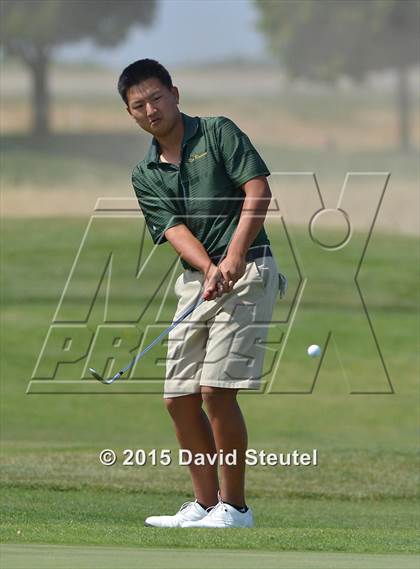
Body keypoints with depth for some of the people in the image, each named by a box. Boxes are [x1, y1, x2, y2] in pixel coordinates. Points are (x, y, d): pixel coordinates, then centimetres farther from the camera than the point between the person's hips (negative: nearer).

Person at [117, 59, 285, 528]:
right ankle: (205, 504, 15)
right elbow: (174, 229, -2)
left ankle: (234, 506, -6)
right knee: (179, 397, 5)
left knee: (216, 389, -15)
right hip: (195, 279, 7)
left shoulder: (218, 133, -2)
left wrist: (234, 256, -22)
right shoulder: (145, 175, 11)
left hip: (246, 271, -7)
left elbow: (258, 192, -11)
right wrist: (209, 269, -22)